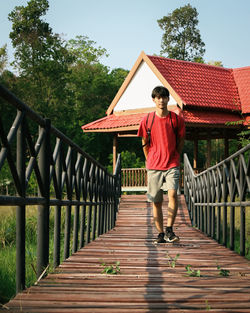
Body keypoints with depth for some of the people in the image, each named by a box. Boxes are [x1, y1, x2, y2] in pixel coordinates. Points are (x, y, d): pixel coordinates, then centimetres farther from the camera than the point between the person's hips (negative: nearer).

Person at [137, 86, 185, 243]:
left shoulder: (177, 119, 0)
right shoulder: (147, 120, 2)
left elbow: (181, 142, 12)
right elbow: (145, 143, 12)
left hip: (172, 165, -1)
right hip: (153, 166, 1)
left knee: (173, 193, -22)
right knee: (156, 201, 4)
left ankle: (169, 230, -15)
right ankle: (161, 234, 14)